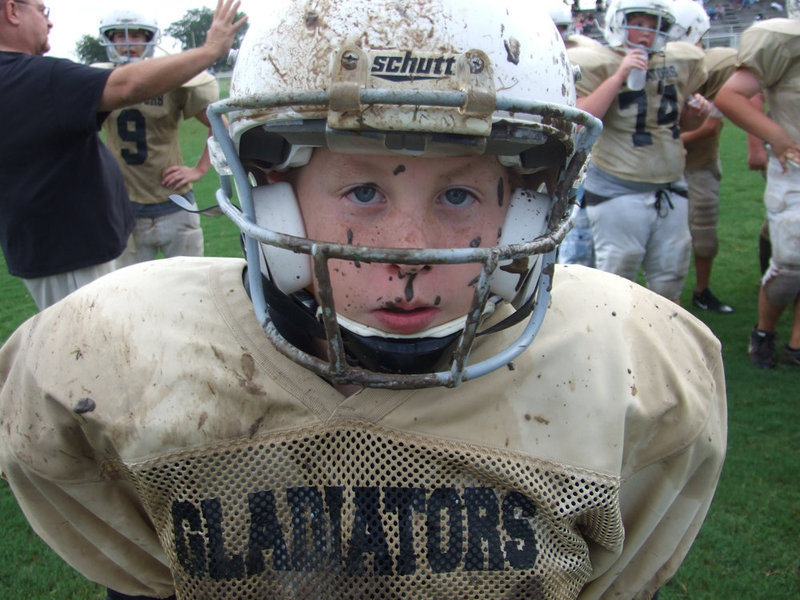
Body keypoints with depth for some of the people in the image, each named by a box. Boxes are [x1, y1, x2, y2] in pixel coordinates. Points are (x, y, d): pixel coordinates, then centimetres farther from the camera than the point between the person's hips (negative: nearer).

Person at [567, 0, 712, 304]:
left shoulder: (681, 62, 8)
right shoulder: (598, 65, -9)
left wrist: (697, 112, -1)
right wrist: (619, 76, -24)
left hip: (671, 189, 6)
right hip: (618, 191, -5)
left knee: (669, 280, 15)